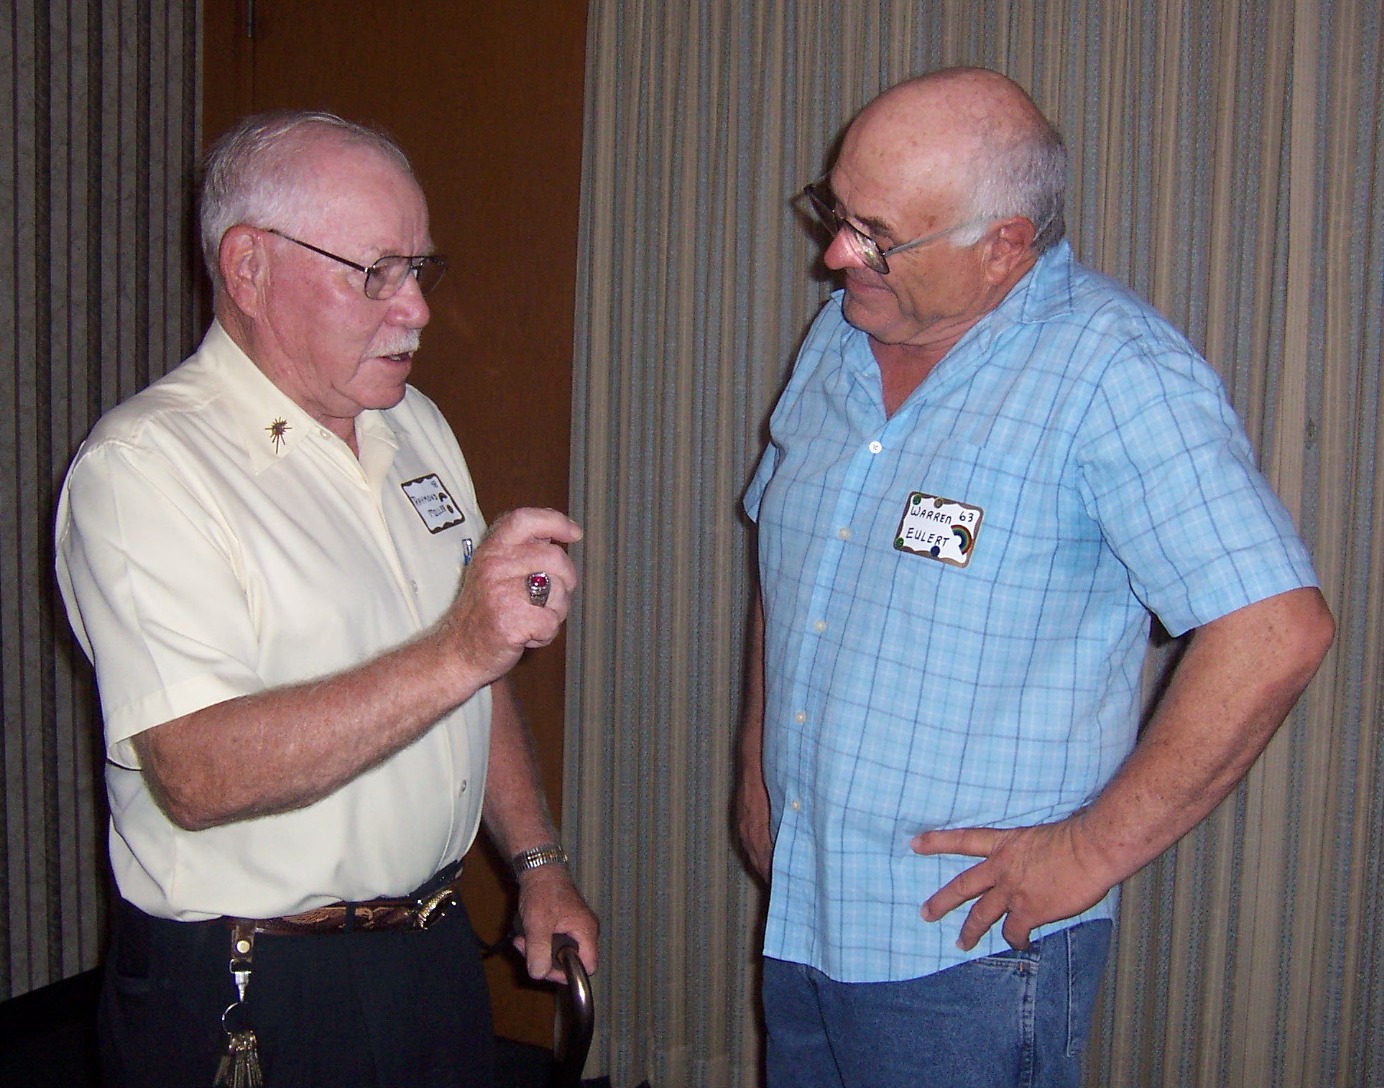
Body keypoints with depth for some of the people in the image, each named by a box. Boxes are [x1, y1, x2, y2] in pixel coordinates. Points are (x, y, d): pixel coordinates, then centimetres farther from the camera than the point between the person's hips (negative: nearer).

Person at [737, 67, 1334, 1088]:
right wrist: (757, 767, 13)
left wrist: (1090, 851, -20)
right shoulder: (840, 334, 6)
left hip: (972, 943, -7)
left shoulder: (1117, 374, -19)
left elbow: (1276, 630, -25)